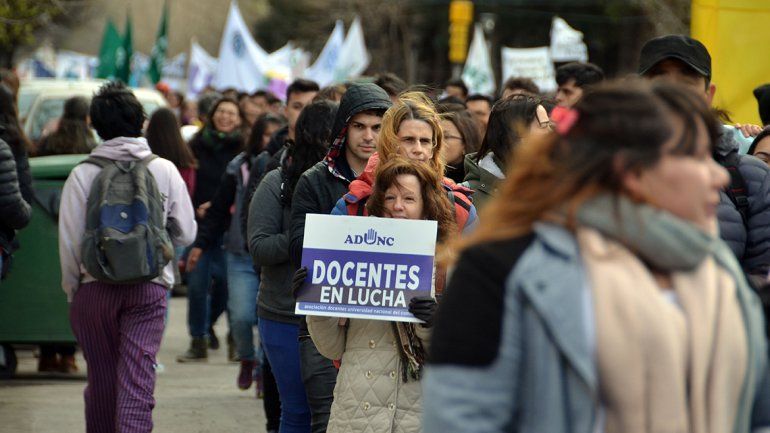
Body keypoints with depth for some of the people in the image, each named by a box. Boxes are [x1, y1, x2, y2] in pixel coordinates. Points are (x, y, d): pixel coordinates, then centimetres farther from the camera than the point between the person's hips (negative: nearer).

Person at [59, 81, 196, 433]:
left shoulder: (82, 174, -6)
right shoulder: (165, 170, -1)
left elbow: (69, 241, -5)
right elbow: (186, 233, 5)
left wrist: (72, 288, 9)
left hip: (95, 287, 0)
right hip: (149, 287, 0)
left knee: (101, 380, 12)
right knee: (137, 378, -5)